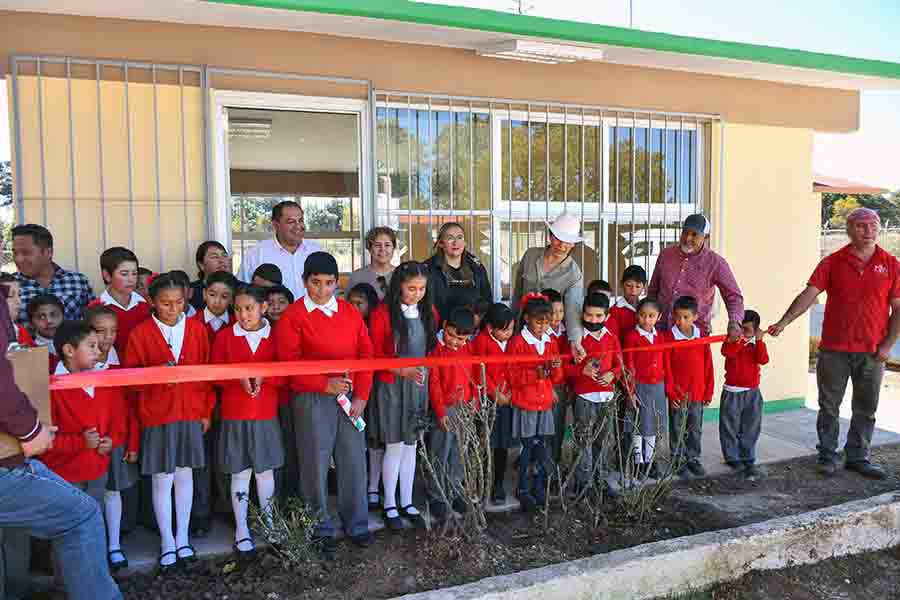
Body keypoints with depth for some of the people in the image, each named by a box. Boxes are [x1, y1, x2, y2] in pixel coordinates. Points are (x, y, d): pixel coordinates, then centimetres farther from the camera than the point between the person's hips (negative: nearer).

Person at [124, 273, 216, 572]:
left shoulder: (196, 328, 2)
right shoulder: (141, 333, -5)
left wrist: (207, 410, 5)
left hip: (190, 413, 2)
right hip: (157, 415, -2)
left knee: (184, 475, 12)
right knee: (162, 480, 4)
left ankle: (183, 538, 25)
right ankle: (167, 542, 19)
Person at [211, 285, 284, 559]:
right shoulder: (224, 336, -1)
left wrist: (264, 376, -18)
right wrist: (238, 377, -18)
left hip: (267, 415, 1)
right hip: (234, 415, 0)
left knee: (265, 471, 11)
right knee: (240, 474, 6)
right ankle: (241, 531, 17)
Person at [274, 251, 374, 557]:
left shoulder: (350, 312, 8)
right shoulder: (293, 316, -3)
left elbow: (365, 354, 7)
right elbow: (288, 363, -7)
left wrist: (361, 396, -1)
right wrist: (325, 384, -14)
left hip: (351, 397, 3)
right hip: (312, 399, -3)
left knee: (354, 460, 8)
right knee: (316, 463, 3)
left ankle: (356, 524, 24)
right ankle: (322, 529, 20)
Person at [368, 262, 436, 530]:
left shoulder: (429, 312, 5)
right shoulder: (382, 314, -11)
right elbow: (375, 354, -8)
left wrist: (426, 371, 2)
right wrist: (402, 370, -19)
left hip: (419, 385, 5)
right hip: (391, 385, -4)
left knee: (410, 444, 11)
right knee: (395, 445, -1)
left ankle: (407, 502, 20)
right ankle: (389, 505, 14)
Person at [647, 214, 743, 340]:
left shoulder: (716, 263, -3)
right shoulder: (665, 255, 7)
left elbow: (734, 296, -3)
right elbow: (653, 291, 17)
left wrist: (734, 322, -21)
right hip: (661, 330, 3)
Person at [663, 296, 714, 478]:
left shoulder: (702, 337, 1)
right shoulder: (669, 337, -10)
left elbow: (708, 365, 5)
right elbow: (666, 367, -9)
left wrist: (709, 391, 5)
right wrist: (671, 391, -11)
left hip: (697, 393, 3)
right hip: (678, 393, -3)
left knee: (696, 429, 14)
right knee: (678, 429, 8)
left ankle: (693, 458, 28)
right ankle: (679, 460, 20)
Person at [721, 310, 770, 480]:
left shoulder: (758, 344, 5)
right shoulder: (732, 341, -3)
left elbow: (763, 359, -13)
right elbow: (727, 352, -26)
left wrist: (759, 341, -20)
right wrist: (739, 338, -28)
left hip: (752, 392, 3)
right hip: (732, 391, -2)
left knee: (750, 428, 7)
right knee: (730, 427, 3)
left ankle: (748, 459, 17)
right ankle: (732, 458, 17)